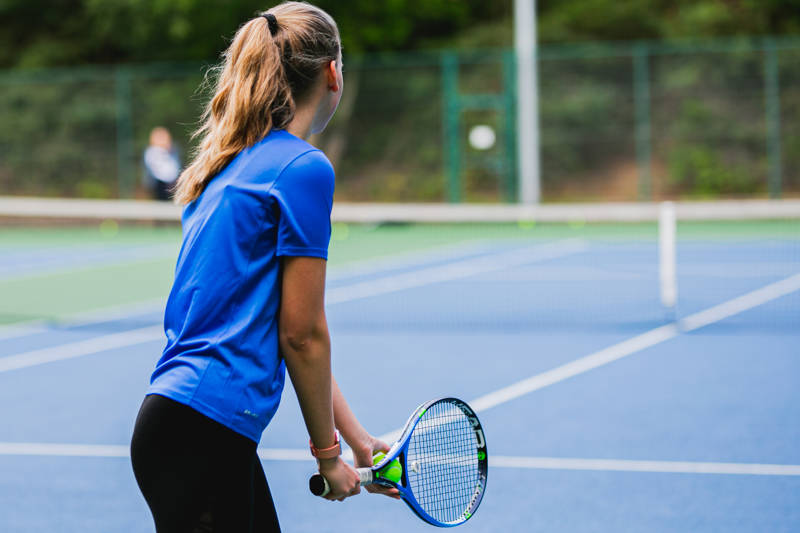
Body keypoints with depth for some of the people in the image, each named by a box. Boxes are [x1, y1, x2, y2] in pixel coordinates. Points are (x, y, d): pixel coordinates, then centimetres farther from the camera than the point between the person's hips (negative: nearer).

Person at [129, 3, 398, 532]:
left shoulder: (233, 166, 16)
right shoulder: (305, 169, -10)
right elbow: (302, 335, -11)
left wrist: (359, 440, 20)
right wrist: (328, 453, 1)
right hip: (204, 433, -9)